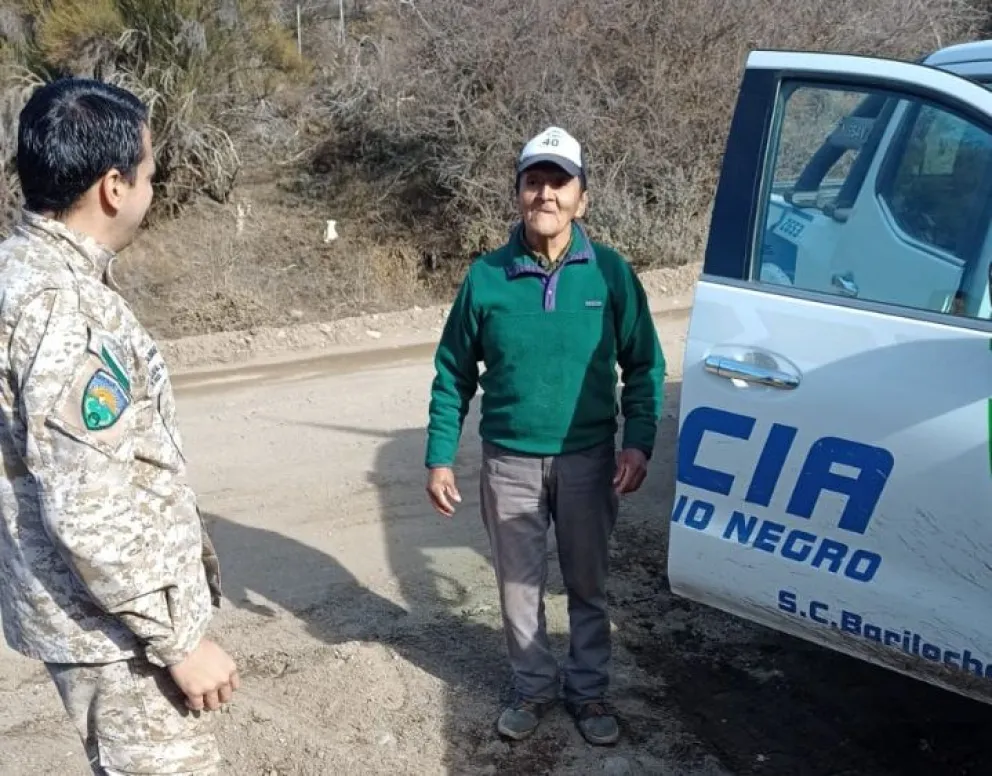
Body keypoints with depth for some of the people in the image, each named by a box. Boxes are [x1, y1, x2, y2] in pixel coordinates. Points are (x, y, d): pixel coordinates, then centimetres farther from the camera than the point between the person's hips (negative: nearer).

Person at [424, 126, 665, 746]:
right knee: (520, 589, 14)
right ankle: (535, 688, 35)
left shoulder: (611, 273, -7)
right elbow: (453, 375, 1)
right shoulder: (487, 277, -5)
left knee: (588, 586, 15)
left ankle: (590, 692, 34)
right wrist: (441, 458, -3)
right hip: (510, 462, 1)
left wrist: (639, 442, -12)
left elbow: (644, 365, 0)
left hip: (588, 458, 0)